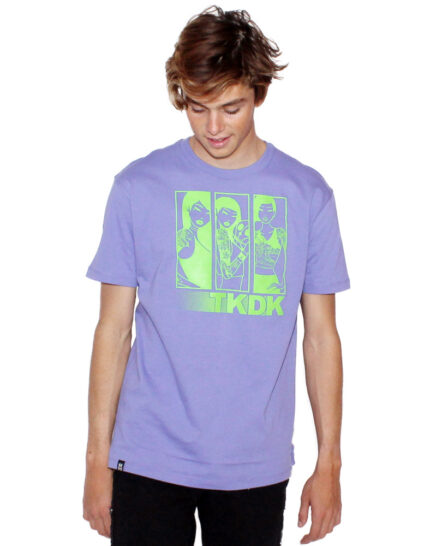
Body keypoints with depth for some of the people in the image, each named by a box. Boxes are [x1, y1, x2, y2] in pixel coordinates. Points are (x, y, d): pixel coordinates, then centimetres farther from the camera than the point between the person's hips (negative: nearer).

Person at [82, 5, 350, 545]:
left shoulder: (307, 194, 1)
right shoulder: (139, 186, -1)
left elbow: (321, 334, 5)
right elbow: (113, 328, 1)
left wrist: (329, 461, 3)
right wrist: (97, 457, 0)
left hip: (258, 468, 1)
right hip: (149, 461, -1)